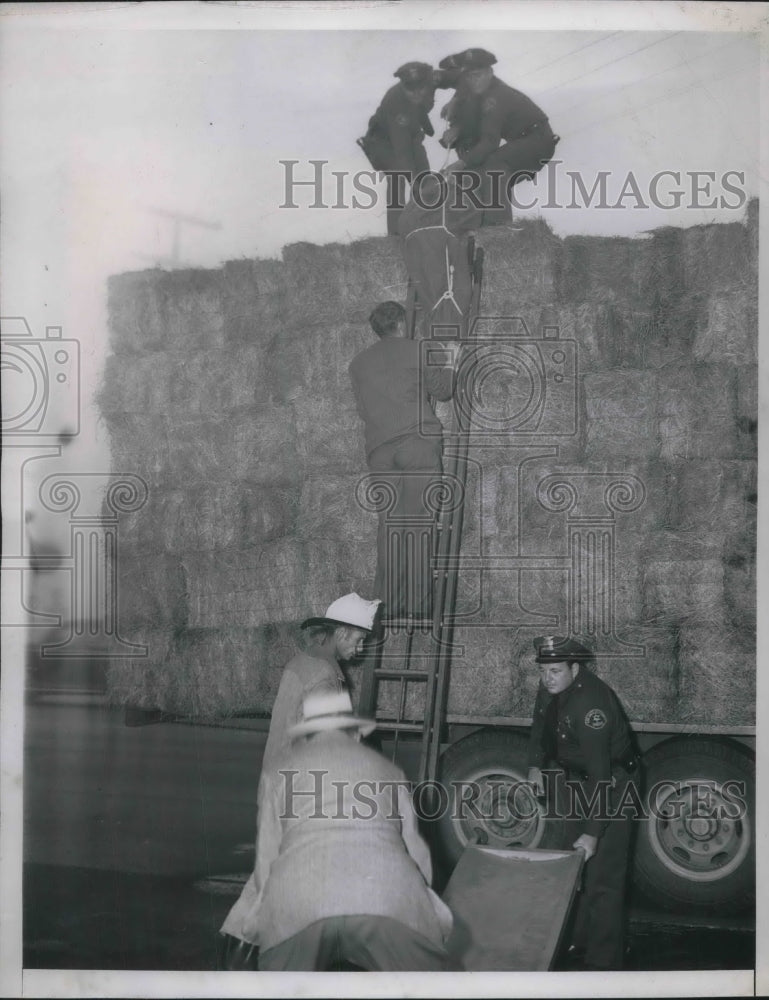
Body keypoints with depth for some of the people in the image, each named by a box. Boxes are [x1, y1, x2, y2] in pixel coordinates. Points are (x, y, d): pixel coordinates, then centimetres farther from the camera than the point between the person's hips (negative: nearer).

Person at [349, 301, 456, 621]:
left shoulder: (358, 363, 17)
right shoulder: (417, 350, 7)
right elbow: (443, 390, 14)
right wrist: (448, 362, 33)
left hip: (380, 447, 3)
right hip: (419, 440, -3)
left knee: (389, 525, 3)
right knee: (419, 523, -5)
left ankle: (389, 603, -2)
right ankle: (419, 602, -9)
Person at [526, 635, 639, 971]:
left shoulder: (592, 702, -33)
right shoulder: (550, 686, -9)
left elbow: (600, 771, -35)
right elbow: (541, 722, 13)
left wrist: (593, 832, -37)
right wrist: (535, 764, -1)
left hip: (610, 781, -8)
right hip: (575, 776, 8)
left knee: (603, 874, -11)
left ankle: (603, 960, -7)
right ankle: (578, 939, 30)